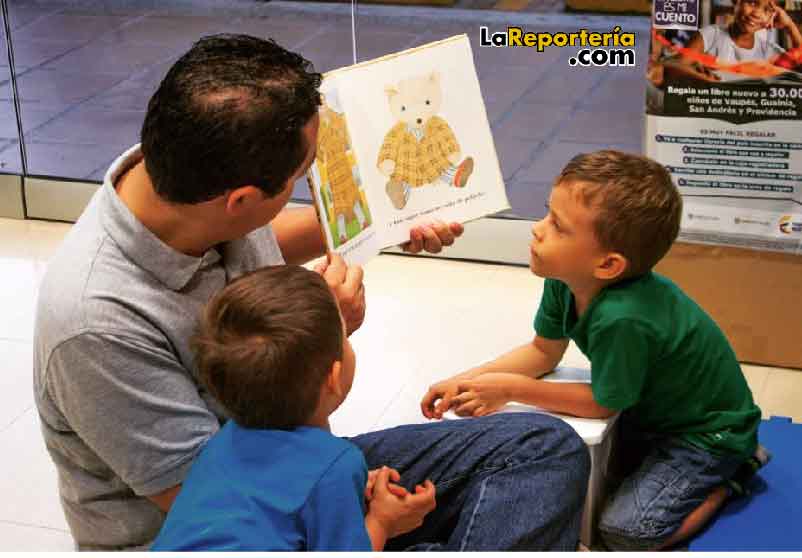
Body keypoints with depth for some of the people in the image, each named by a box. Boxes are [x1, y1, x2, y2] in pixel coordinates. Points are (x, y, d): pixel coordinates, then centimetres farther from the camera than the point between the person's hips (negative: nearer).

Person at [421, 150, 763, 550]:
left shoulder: (623, 319, -40)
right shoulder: (564, 282, -16)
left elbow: (604, 404, -24)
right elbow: (544, 352, 0)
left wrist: (510, 389, -20)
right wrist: (466, 381, -11)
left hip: (710, 431, -8)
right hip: (652, 409, 8)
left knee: (624, 531, -16)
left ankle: (726, 481, 4)